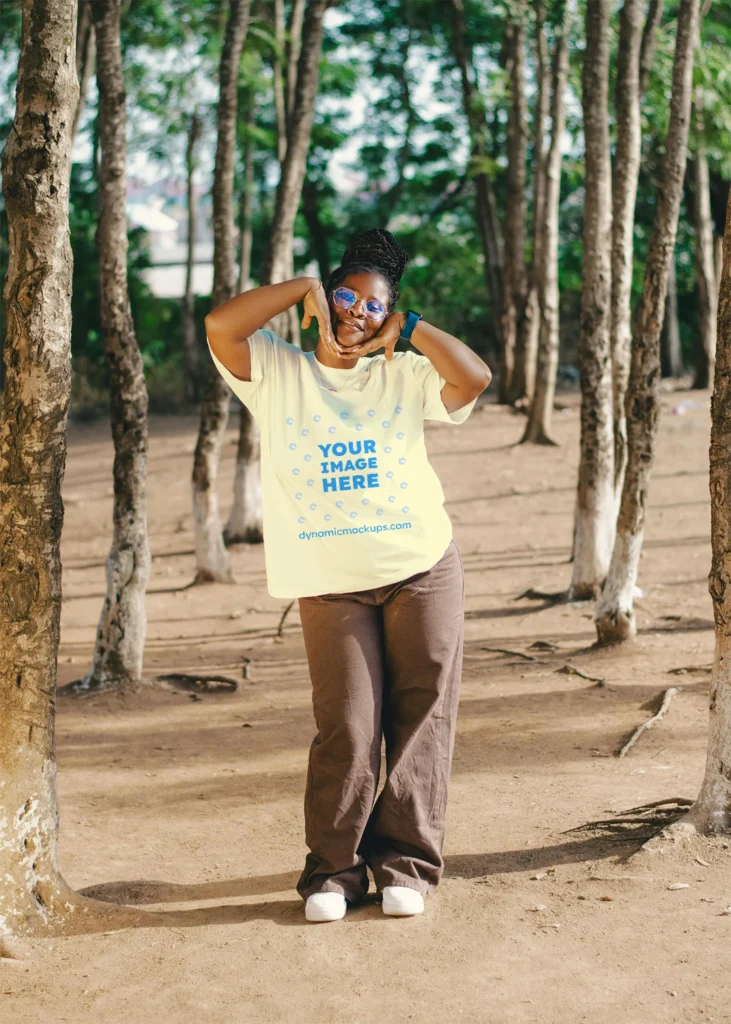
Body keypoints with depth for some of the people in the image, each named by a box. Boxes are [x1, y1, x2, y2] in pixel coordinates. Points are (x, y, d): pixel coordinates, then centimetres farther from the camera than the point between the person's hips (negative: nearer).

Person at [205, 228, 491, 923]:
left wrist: (408, 328, -2)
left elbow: (475, 378, -8)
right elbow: (221, 325, -12)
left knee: (421, 716, 2)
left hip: (422, 568, 2)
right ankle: (333, 870, 8)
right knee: (346, 729, -5)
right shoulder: (277, 372, 5)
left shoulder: (404, 374, 9)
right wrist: (306, 287, -7)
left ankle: (404, 861, 12)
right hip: (330, 585, -2)